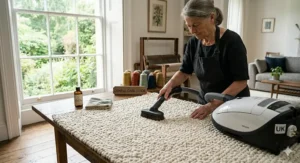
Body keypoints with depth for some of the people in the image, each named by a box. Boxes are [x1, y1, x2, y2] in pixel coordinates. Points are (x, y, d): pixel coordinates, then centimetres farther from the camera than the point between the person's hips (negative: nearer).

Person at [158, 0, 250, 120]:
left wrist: (212, 105, -29)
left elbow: (241, 81, -22)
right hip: (206, 103, 5)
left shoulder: (231, 40, -21)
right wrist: (170, 84, -17)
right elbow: (185, 71, 3)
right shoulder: (194, 42, -6)